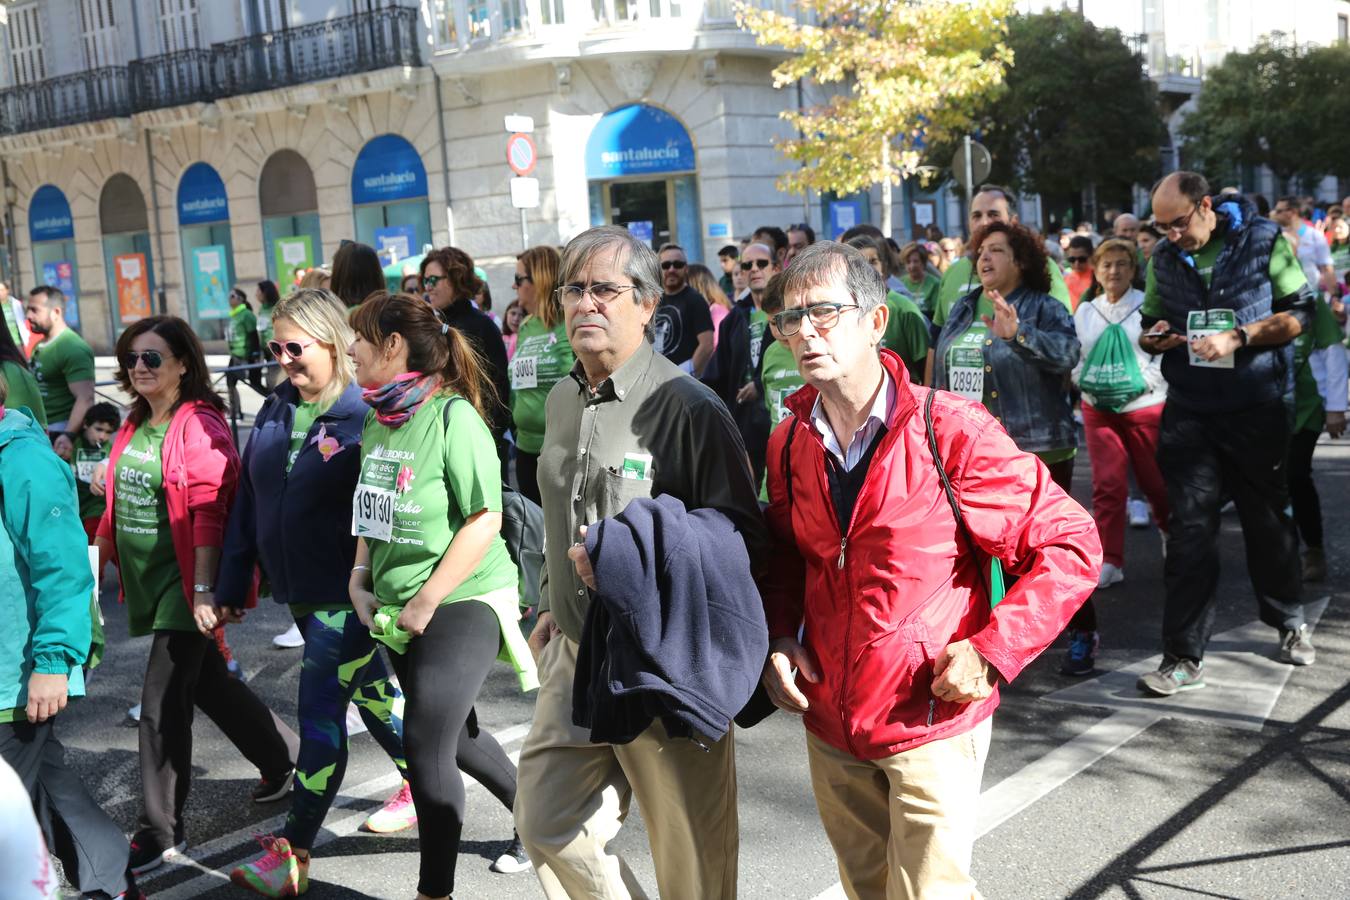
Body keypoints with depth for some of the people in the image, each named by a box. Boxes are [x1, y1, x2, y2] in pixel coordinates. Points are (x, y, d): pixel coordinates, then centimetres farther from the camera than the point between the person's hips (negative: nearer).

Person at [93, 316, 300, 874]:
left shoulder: (199, 426, -15)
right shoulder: (134, 427, 10)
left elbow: (208, 512, -20)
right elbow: (120, 499, 20)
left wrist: (205, 588, -22)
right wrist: (97, 553, 20)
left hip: (184, 580, -9)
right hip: (146, 579, 9)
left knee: (161, 706, -6)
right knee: (208, 682, 20)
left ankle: (161, 833, 8)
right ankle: (284, 760, 39)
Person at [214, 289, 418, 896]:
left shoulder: (363, 415, -14)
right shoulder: (274, 413, 7)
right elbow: (246, 502, 9)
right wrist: (228, 587, 8)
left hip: (347, 593, -7)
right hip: (299, 591, 8)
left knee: (320, 710, -4)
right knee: (365, 690, 20)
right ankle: (421, 782, 39)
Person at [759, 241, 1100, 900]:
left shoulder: (950, 431, -16)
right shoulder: (790, 445, 0)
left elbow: (1071, 544, -14)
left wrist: (993, 652, -20)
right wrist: (780, 636, -1)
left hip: (929, 727, -5)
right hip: (829, 725, 5)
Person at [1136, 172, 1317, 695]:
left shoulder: (1263, 241, -4)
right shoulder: (1164, 260, 6)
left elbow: (1299, 313, -5)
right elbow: (1151, 327, 16)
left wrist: (1238, 338, -19)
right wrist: (1154, 338, -8)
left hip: (1258, 408, -2)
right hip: (1189, 412, 2)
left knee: (1268, 518, 12)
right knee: (1189, 528, -3)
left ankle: (1289, 621, 36)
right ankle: (1184, 657, 1)